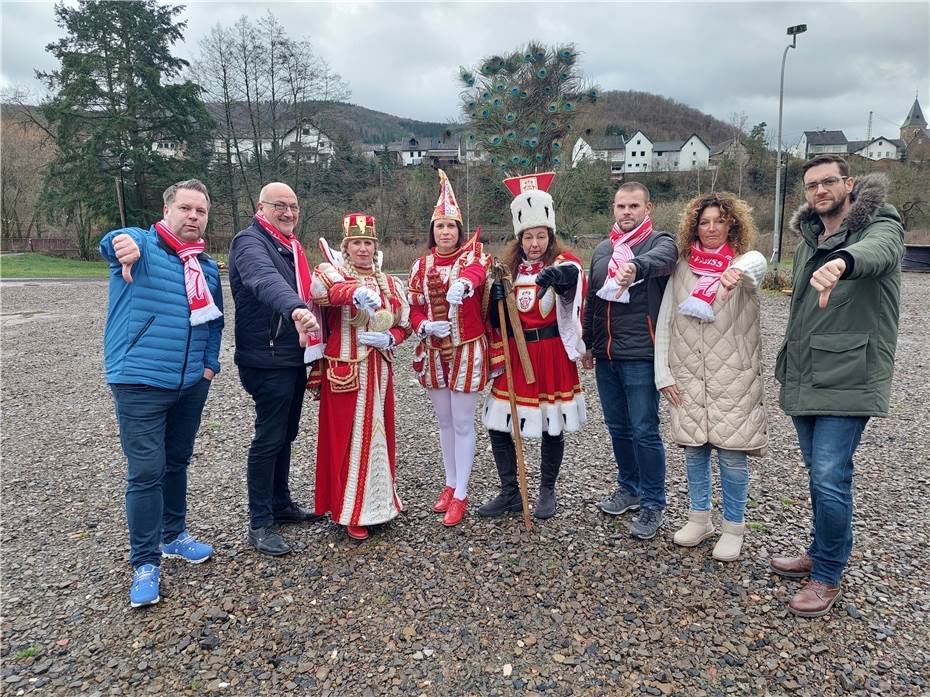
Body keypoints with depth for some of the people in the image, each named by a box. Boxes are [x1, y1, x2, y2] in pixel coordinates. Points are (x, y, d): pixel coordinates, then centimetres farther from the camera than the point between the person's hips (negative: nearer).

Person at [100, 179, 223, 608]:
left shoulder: (207, 266, 11)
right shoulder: (141, 245, -6)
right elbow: (112, 242, -29)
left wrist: (210, 363, 8)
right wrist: (123, 245, -53)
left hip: (191, 385, 6)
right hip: (140, 383, -6)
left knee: (177, 463, 18)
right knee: (146, 471, -3)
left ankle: (173, 535, 36)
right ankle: (145, 562, 11)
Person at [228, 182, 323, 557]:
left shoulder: (290, 246, 17)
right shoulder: (250, 242, -14)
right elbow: (265, 280, -36)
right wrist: (295, 308, -54)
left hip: (295, 357, 9)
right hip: (268, 361, -9)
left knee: (285, 435, 18)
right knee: (269, 439, -2)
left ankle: (281, 504, 32)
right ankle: (259, 524, 10)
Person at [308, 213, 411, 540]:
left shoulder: (390, 283, 10)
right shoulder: (331, 272, -4)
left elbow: (403, 326, 12)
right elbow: (320, 288, -30)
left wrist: (388, 339, -12)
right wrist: (356, 293, -51)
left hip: (379, 372, 4)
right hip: (344, 372, -4)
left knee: (378, 435, 12)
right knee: (347, 437, 1)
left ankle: (379, 500, 29)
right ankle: (351, 511, 14)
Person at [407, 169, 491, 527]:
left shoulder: (474, 253, -6)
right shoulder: (421, 265, 8)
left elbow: (477, 271, -31)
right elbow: (413, 307, 7)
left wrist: (463, 284, -54)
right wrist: (424, 326, -15)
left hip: (467, 350, -5)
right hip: (433, 352, 5)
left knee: (463, 423, 0)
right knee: (444, 421, 15)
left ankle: (460, 495, 12)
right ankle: (450, 484, 31)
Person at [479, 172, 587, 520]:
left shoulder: (564, 263, -6)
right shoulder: (508, 267, 6)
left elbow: (574, 276, -32)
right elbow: (496, 320, 7)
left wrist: (556, 276, -54)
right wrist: (496, 298, -14)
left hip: (552, 353, -4)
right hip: (515, 354, 4)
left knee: (552, 428, 6)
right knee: (498, 425, 4)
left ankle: (547, 492, 27)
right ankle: (510, 493, 21)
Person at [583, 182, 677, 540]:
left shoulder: (660, 242, -4)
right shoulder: (602, 250, 14)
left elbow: (660, 258, -30)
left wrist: (635, 267, -52)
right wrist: (587, 344, 19)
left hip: (640, 356, -6)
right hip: (605, 356, 6)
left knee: (644, 431, -1)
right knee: (617, 427, 16)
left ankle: (653, 504, 15)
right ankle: (629, 487, 34)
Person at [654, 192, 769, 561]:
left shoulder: (746, 260, -2)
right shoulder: (682, 269, 6)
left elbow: (758, 264, -30)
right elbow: (664, 324, 7)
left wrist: (737, 272, -54)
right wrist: (663, 374, 2)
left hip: (734, 378, -3)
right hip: (689, 378, 3)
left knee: (732, 455, 3)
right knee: (694, 450, 11)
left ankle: (733, 528, 21)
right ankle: (699, 518, 28)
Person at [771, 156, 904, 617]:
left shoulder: (880, 228, -7)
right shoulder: (807, 243, 16)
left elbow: (876, 251, -33)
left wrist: (841, 262, -56)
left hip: (847, 381, -7)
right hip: (804, 380, 7)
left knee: (829, 478, -8)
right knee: (818, 472, 17)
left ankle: (827, 578, 9)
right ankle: (820, 554, 34)